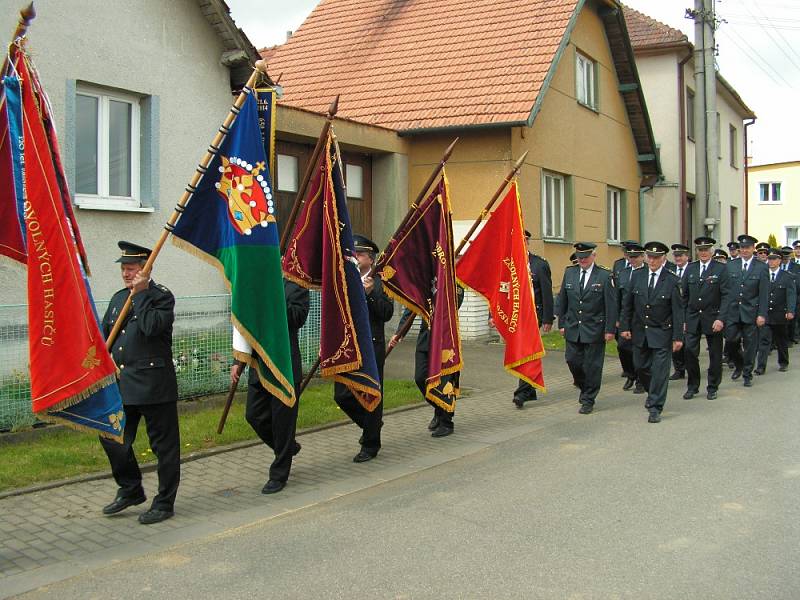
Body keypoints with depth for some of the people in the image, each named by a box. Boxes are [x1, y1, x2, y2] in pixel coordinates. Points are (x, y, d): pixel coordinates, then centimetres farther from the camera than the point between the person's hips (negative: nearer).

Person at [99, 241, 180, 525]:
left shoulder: (161, 297, -7)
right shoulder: (118, 299, 14)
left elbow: (151, 326, -24)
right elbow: (105, 334, 21)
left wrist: (140, 294, -18)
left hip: (153, 382, -7)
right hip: (121, 382, 7)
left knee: (163, 444, 2)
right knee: (111, 436, 11)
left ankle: (164, 503, 13)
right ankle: (130, 490, 29)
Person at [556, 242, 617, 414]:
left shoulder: (605, 276, -7)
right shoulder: (569, 273, 5)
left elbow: (611, 305, -7)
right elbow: (562, 300, 10)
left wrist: (610, 329, -10)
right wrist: (561, 324, 7)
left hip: (595, 330, -4)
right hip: (573, 328, 4)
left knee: (592, 365, 2)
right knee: (573, 361, 6)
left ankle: (588, 400, 15)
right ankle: (584, 388, 32)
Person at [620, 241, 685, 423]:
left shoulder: (672, 281, -10)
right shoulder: (637, 276, 0)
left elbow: (678, 310, -8)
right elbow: (628, 304, 6)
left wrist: (678, 337, -11)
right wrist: (625, 326, 2)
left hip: (662, 333, -4)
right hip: (640, 331, 4)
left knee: (660, 371, -4)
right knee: (641, 367, 14)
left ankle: (655, 408, 5)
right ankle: (653, 393, 40)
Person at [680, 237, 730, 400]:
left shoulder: (721, 269, -4)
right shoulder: (690, 268, 7)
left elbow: (726, 296, -8)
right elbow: (684, 294, 8)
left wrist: (721, 319, -17)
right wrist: (682, 318, 2)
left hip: (713, 318, -2)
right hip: (692, 318, 2)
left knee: (715, 355, 7)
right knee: (689, 351, -4)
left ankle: (712, 388, 22)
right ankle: (692, 387, 11)